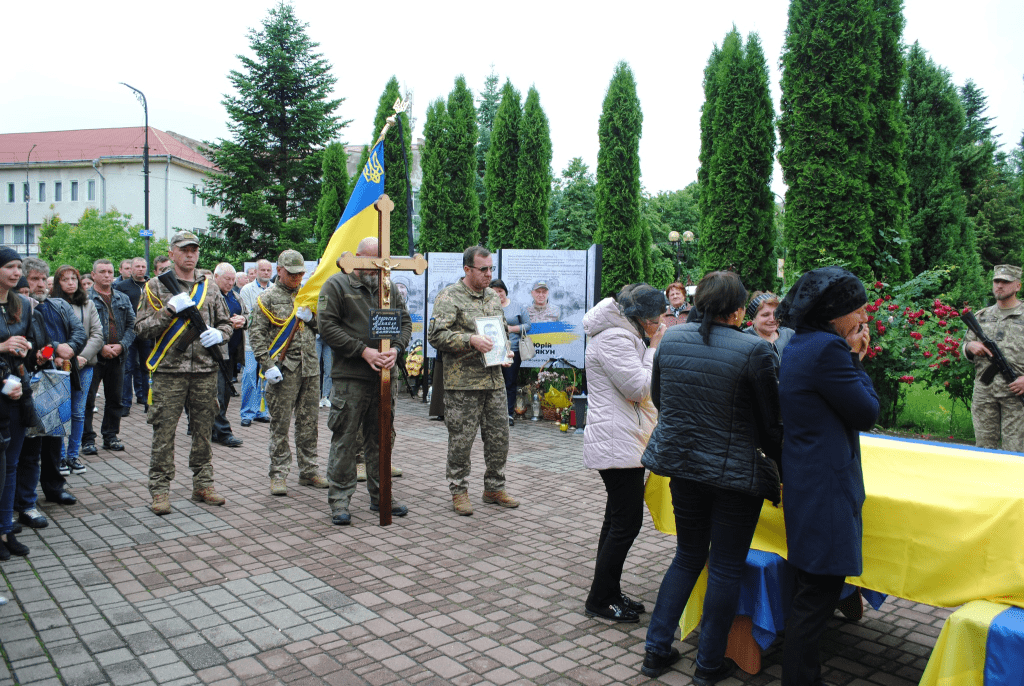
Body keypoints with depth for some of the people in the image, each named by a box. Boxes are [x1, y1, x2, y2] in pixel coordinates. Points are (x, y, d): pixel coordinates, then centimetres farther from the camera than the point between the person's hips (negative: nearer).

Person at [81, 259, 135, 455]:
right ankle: (87, 440, 8)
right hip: (93, 358, -4)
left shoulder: (123, 299, 13)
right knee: (87, 400, -1)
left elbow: (131, 325, 8)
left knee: (114, 399, 11)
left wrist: (122, 345, -7)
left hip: (117, 356, 5)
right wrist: (100, 348, -15)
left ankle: (110, 436, 22)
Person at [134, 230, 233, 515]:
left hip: (206, 371, 3)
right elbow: (142, 328, -2)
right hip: (169, 371, -3)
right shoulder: (156, 286, 3)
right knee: (164, 433, -1)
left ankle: (203, 484, 20)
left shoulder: (209, 288, 13)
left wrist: (219, 334, -3)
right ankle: (160, 490, 9)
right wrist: (170, 310, -15)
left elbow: (226, 322, 20)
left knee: (203, 430, 9)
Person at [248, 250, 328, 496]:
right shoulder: (268, 297, 1)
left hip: (310, 367, 5)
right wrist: (267, 365, -14)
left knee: (308, 422, 10)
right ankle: (278, 474, 7)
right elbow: (256, 333, -5)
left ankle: (308, 471, 19)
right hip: (283, 369, -5)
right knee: (280, 424, -1)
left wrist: (311, 317, -4)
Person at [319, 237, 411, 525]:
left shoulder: (389, 288, 14)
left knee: (381, 439, 13)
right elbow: (327, 326, -9)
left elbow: (405, 322, 14)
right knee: (345, 440, -1)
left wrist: (396, 349, -7)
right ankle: (340, 499, 10)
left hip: (385, 376, 5)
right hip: (349, 377, -5)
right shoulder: (336, 285, -1)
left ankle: (380, 496, 24)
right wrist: (362, 351, -16)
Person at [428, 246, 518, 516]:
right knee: (461, 440, 1)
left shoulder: (493, 297, 16)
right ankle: (459, 491, 17)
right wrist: (471, 340, -24)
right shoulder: (449, 297, -6)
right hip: (462, 383, -6)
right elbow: (436, 336, -15)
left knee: (499, 438, 10)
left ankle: (494, 488, 26)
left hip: (494, 380, 6)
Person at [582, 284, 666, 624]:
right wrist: (655, 350, -12)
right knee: (626, 522, -6)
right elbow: (641, 387, -20)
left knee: (617, 520, 16)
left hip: (623, 441, 11)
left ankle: (609, 593, 27)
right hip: (617, 444, -11)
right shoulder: (614, 339, -18)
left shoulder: (625, 336, 16)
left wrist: (653, 348, 7)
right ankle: (599, 601, 6)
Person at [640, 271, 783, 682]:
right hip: (735, 472, -5)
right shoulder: (753, 350, -17)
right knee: (726, 568, 11)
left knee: (687, 558, 21)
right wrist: (782, 467, 6)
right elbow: (770, 424, -9)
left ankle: (656, 650, 25)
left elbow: (657, 399, 11)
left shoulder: (670, 339, -2)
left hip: (682, 463, 5)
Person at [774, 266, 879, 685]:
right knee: (818, 593, -1)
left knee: (810, 590, 21)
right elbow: (867, 413, -13)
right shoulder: (827, 348, -19)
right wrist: (855, 359, -3)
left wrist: (852, 357, 8)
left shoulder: (797, 346, 13)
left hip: (802, 478, 11)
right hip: (826, 485, -11)